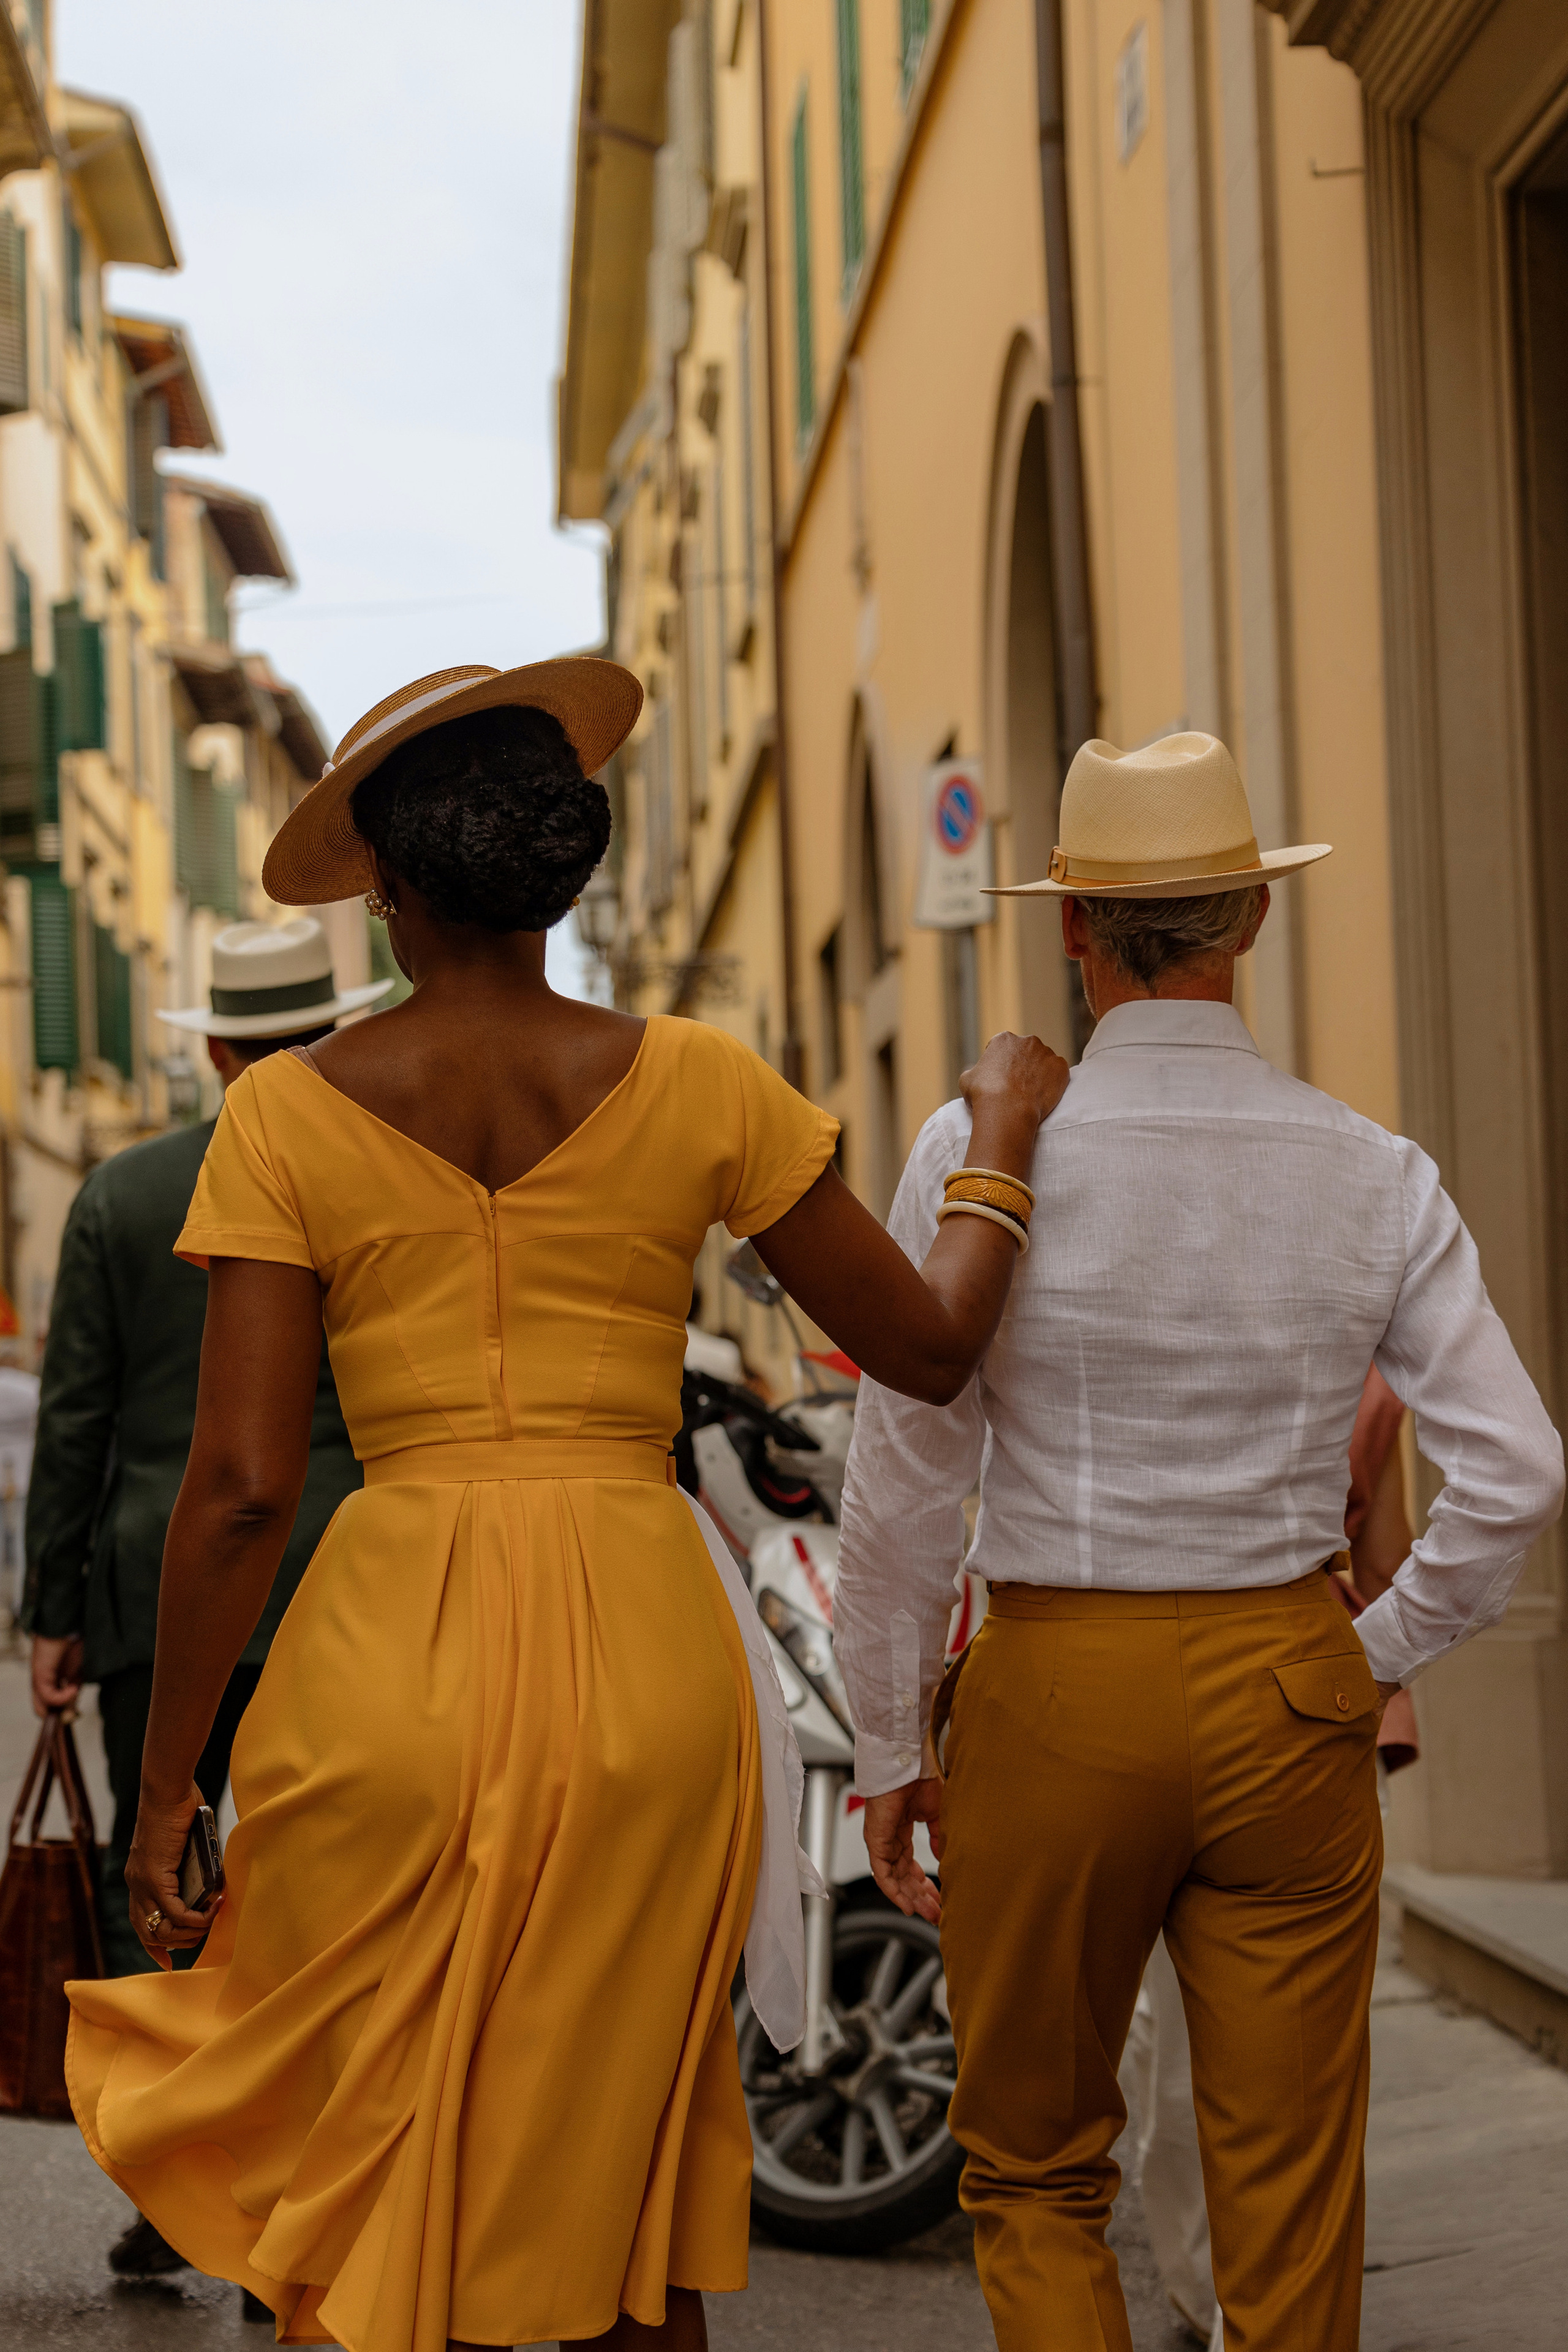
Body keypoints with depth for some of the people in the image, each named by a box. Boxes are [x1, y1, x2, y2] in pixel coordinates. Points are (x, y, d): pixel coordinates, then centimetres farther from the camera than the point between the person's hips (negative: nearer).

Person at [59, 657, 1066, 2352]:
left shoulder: (288, 1115, 0)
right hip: (644, 1644, 2)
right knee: (625, 2184, 16)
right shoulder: (695, 1086, 3)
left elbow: (240, 1485, -4)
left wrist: (165, 1791, 3)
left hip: (393, 1650, -1)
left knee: (374, 2210, 10)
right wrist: (1005, 1135, 26)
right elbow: (930, 1343, 9)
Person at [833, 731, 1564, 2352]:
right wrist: (1378, 1659, 8)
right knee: (1292, 2201, 9)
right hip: (1287, 1695, 2)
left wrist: (888, 1745, 3)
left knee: (1035, 2173, 15)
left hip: (1054, 1690, -2)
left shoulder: (982, 1154, -9)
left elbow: (905, 1480, -7)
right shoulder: (1370, 1177, -2)